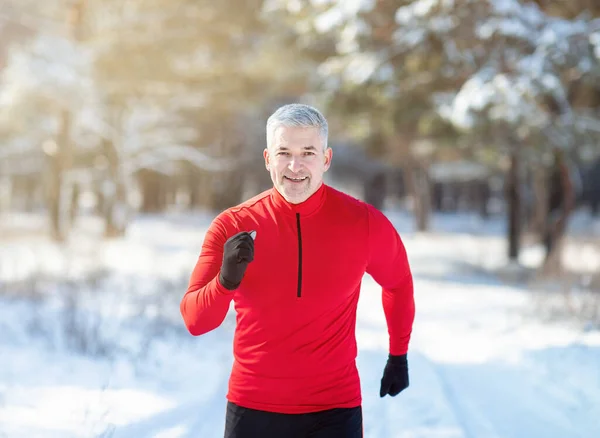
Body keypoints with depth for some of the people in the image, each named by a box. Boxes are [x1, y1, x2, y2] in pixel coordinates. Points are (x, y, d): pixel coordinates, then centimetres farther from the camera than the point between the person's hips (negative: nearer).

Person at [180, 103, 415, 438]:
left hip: (333, 409, -1)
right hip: (252, 409, 1)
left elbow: (399, 283, 14)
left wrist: (399, 354, 20)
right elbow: (194, 320, -10)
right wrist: (226, 280, -28)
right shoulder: (232, 226, -6)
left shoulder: (364, 223, -5)